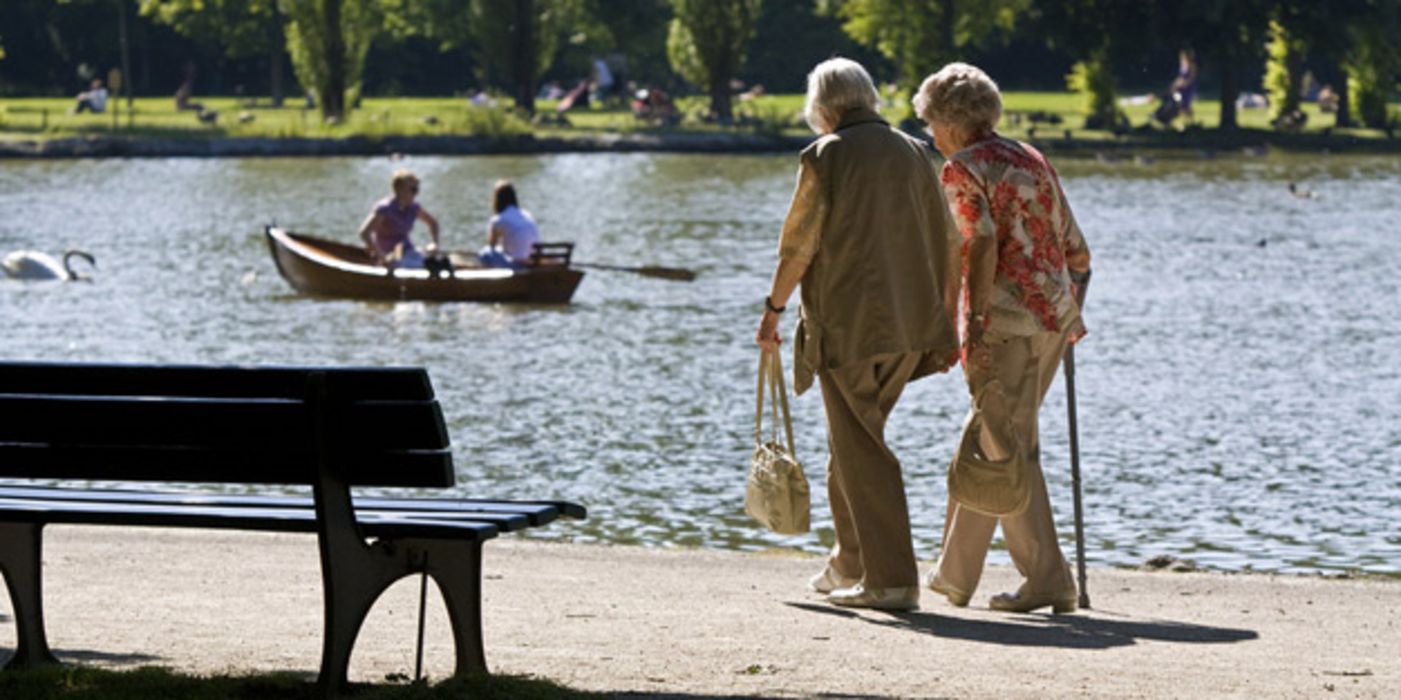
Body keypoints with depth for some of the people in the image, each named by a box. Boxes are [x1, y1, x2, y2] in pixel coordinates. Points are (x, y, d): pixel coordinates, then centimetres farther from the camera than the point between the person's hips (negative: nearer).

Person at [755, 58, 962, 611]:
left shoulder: (825, 157, -7)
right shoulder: (914, 154, 10)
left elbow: (799, 245, -7)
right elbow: (947, 247, 11)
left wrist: (774, 310, 6)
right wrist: (946, 325, 17)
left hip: (847, 326, -6)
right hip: (912, 328, 6)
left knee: (861, 451, -2)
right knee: (853, 441, 21)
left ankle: (892, 580, -6)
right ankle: (849, 562, 29)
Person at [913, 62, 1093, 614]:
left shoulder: (962, 169, -4)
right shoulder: (1031, 160, 17)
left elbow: (983, 243, -19)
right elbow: (1076, 250, 17)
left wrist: (975, 324, -22)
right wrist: (1069, 307, 31)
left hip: (1005, 318, -8)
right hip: (1055, 315, 8)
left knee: (1007, 452, -2)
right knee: (986, 438, 15)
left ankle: (1049, 582, -3)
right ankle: (954, 573, 17)